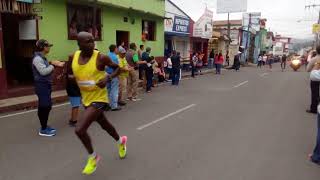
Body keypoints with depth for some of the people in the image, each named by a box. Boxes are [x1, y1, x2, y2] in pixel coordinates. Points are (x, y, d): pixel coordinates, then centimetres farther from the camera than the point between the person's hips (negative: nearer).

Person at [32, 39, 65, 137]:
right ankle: (43, 130, 6)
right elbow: (43, 71, -25)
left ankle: (45, 126, 27)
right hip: (42, 86, -10)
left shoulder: (42, 58, 14)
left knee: (47, 106, 15)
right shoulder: (37, 58, -16)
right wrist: (52, 66, -12)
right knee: (43, 107, -4)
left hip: (46, 85, 10)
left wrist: (54, 63, 5)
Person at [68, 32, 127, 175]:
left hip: (99, 98, -6)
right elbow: (71, 72, 16)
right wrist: (72, 77, -5)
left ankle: (93, 157, 13)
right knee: (104, 124, 24)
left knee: (79, 130, -14)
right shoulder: (73, 57, -2)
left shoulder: (101, 58, -17)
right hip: (86, 99, 7)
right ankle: (121, 141, 54)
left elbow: (117, 68, -4)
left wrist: (108, 78, -20)